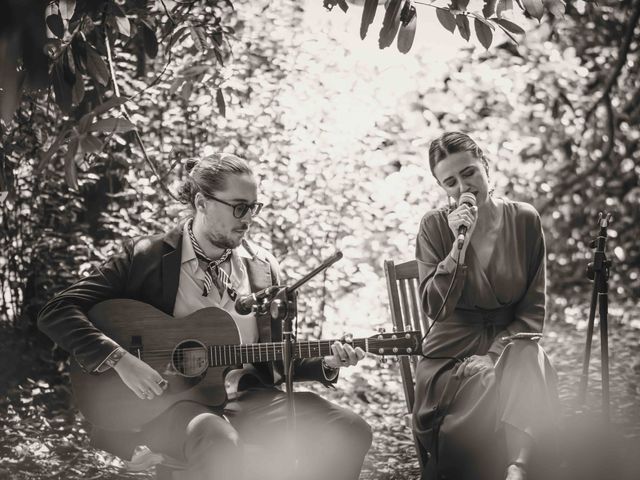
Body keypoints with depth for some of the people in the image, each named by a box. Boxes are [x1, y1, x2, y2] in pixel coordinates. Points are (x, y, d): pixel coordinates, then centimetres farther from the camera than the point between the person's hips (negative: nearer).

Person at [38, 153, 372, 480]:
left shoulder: (262, 267, 11)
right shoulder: (148, 257, -3)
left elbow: (277, 360, 18)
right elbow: (55, 313, -9)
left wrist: (326, 364, -2)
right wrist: (121, 361, -20)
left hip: (247, 397, 6)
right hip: (165, 398, -5)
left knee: (350, 432, -18)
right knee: (218, 442, -42)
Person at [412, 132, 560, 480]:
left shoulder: (524, 220, 2)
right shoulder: (435, 226, -1)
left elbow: (533, 307, 4)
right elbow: (435, 308, -9)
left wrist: (502, 352, -12)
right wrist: (460, 243, -18)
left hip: (510, 339, 1)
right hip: (454, 346, -1)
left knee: (528, 378, -31)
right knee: (486, 387, -31)